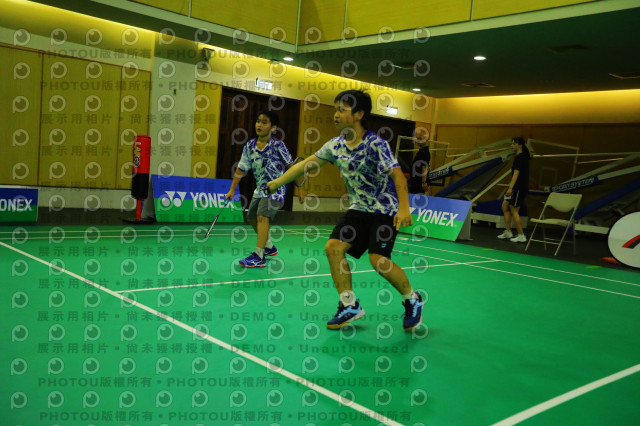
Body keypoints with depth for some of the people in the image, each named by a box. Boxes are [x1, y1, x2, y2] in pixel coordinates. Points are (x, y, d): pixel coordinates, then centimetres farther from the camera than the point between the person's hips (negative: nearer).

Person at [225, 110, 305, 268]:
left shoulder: (277, 145, -14)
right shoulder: (249, 146, -1)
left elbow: (291, 166, -8)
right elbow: (241, 169, 5)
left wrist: (300, 188, -7)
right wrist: (232, 189, 3)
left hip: (276, 188, -7)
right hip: (260, 188, 7)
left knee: (262, 216, -22)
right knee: (252, 217, 16)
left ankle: (258, 256, -20)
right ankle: (269, 247, 37)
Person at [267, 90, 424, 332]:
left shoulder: (375, 144, -19)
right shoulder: (336, 145, 1)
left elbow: (397, 175, -27)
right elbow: (308, 163, 11)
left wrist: (404, 208, -41)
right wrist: (278, 181, 15)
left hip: (385, 209, -7)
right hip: (359, 209, 7)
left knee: (378, 259, -21)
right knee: (333, 247, -9)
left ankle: (412, 300, 5)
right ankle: (349, 305, 4)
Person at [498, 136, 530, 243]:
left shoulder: (519, 157, -15)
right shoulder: (522, 156, 14)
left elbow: (516, 174, -23)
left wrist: (510, 188, -28)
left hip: (519, 188, -10)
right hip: (517, 187, 10)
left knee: (514, 211, -4)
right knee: (505, 206, 13)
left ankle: (521, 236, 2)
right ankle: (508, 232, 18)